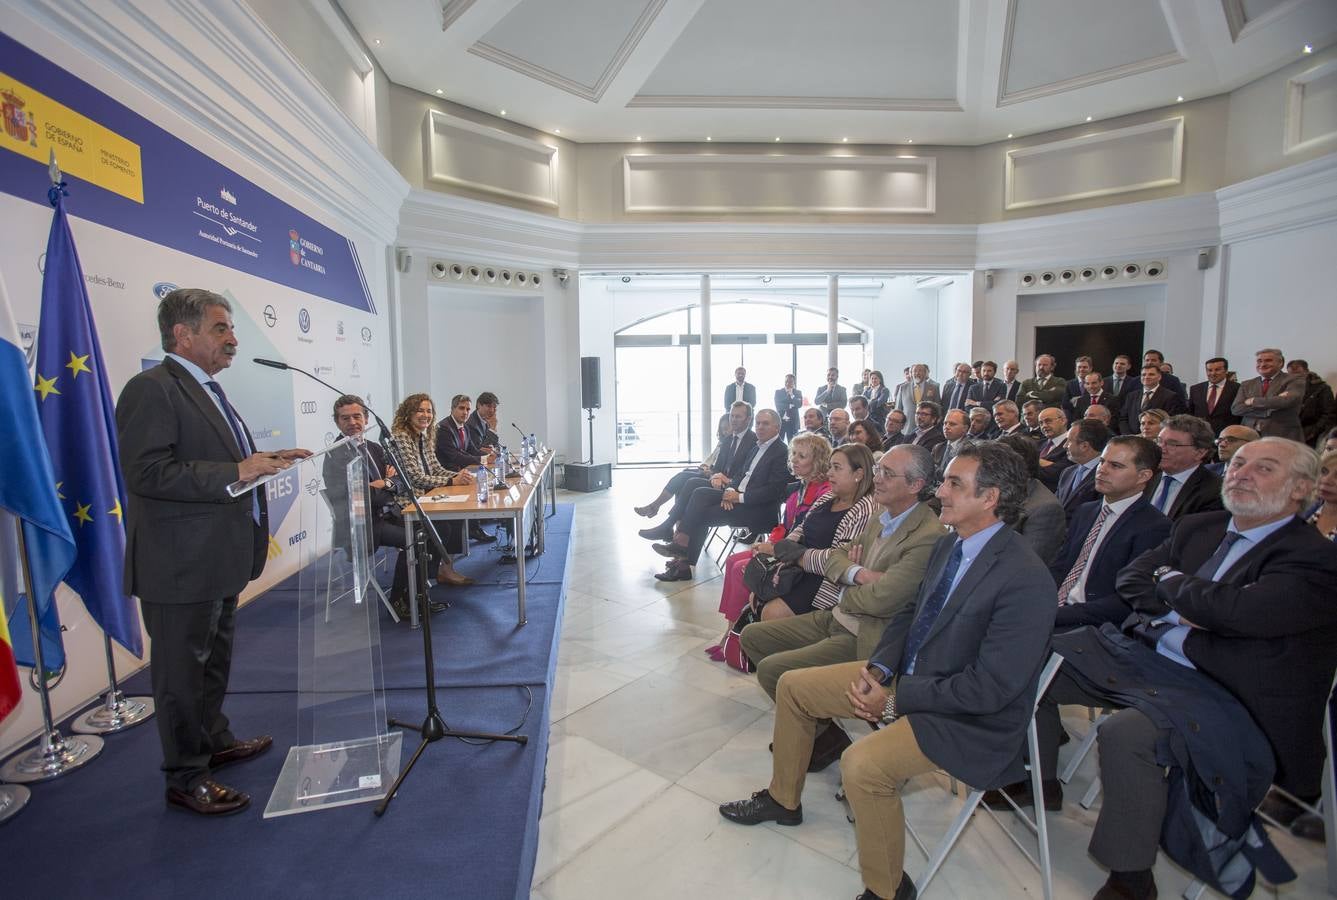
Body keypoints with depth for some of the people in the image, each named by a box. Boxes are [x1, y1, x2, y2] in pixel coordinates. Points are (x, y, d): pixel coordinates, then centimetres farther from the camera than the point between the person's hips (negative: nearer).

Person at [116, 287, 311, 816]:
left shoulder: (208, 391, 15)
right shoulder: (152, 389, -16)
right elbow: (146, 473, -25)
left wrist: (265, 460, 7)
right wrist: (236, 471, -29)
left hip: (221, 557, 10)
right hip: (181, 565, -10)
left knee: (215, 659, 23)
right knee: (183, 669, 5)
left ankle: (214, 741, 40)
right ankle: (186, 778, 20)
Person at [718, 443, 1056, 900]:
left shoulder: (1026, 579, -25)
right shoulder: (948, 544, 0)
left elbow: (991, 687, -25)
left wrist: (896, 697, -18)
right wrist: (878, 668, -6)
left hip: (968, 716, -8)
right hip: (906, 675, 8)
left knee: (862, 764, -31)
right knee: (793, 686, 7)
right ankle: (782, 799, 30)